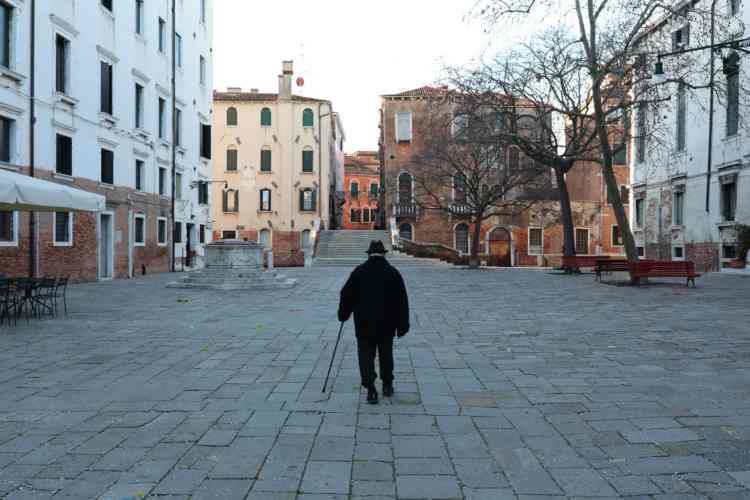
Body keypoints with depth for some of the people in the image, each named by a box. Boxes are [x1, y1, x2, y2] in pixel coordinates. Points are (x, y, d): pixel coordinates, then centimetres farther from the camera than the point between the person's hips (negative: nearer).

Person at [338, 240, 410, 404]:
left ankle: (371, 390, -7)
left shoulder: (359, 272, -3)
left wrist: (343, 314, 15)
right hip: (387, 324, 1)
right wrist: (402, 325, 3)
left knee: (366, 356, 3)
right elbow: (402, 301, -2)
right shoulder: (393, 273, -1)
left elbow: (347, 295, 1)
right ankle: (387, 386, 27)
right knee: (386, 354, 17)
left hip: (364, 324, -1)